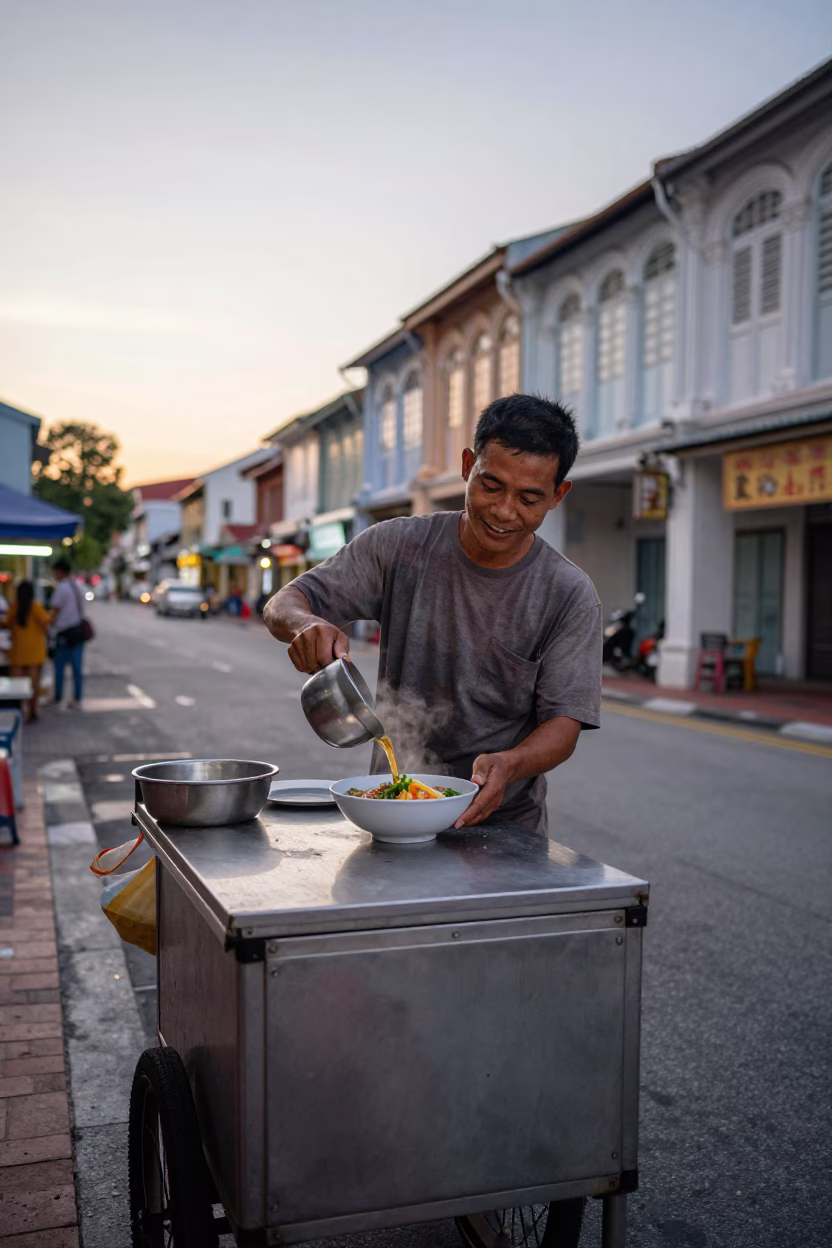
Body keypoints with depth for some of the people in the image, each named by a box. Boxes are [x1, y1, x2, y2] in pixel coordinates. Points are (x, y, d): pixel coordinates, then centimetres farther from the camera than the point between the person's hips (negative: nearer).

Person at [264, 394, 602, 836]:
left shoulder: (571, 597, -5)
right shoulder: (399, 546, -1)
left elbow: (563, 722, -6)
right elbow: (283, 604, 0)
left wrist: (509, 764, -28)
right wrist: (305, 625, -24)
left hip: (504, 824, -1)